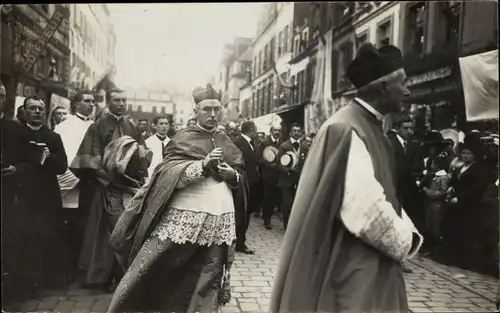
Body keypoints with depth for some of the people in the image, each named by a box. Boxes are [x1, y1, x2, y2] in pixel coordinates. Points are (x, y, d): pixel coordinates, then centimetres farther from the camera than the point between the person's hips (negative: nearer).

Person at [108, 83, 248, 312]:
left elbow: (242, 178, 16)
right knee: (152, 270, 4)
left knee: (209, 277, 10)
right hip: (185, 215, -3)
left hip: (220, 219, 4)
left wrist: (232, 174, -6)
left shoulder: (227, 143, 13)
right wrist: (203, 165, -22)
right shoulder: (183, 138, 1)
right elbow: (170, 173, -11)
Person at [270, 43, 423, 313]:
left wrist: (408, 232, 2)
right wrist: (405, 241, -12)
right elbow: (366, 212, -29)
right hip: (351, 268, -10)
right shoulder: (347, 130, -23)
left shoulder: (370, 127, 10)